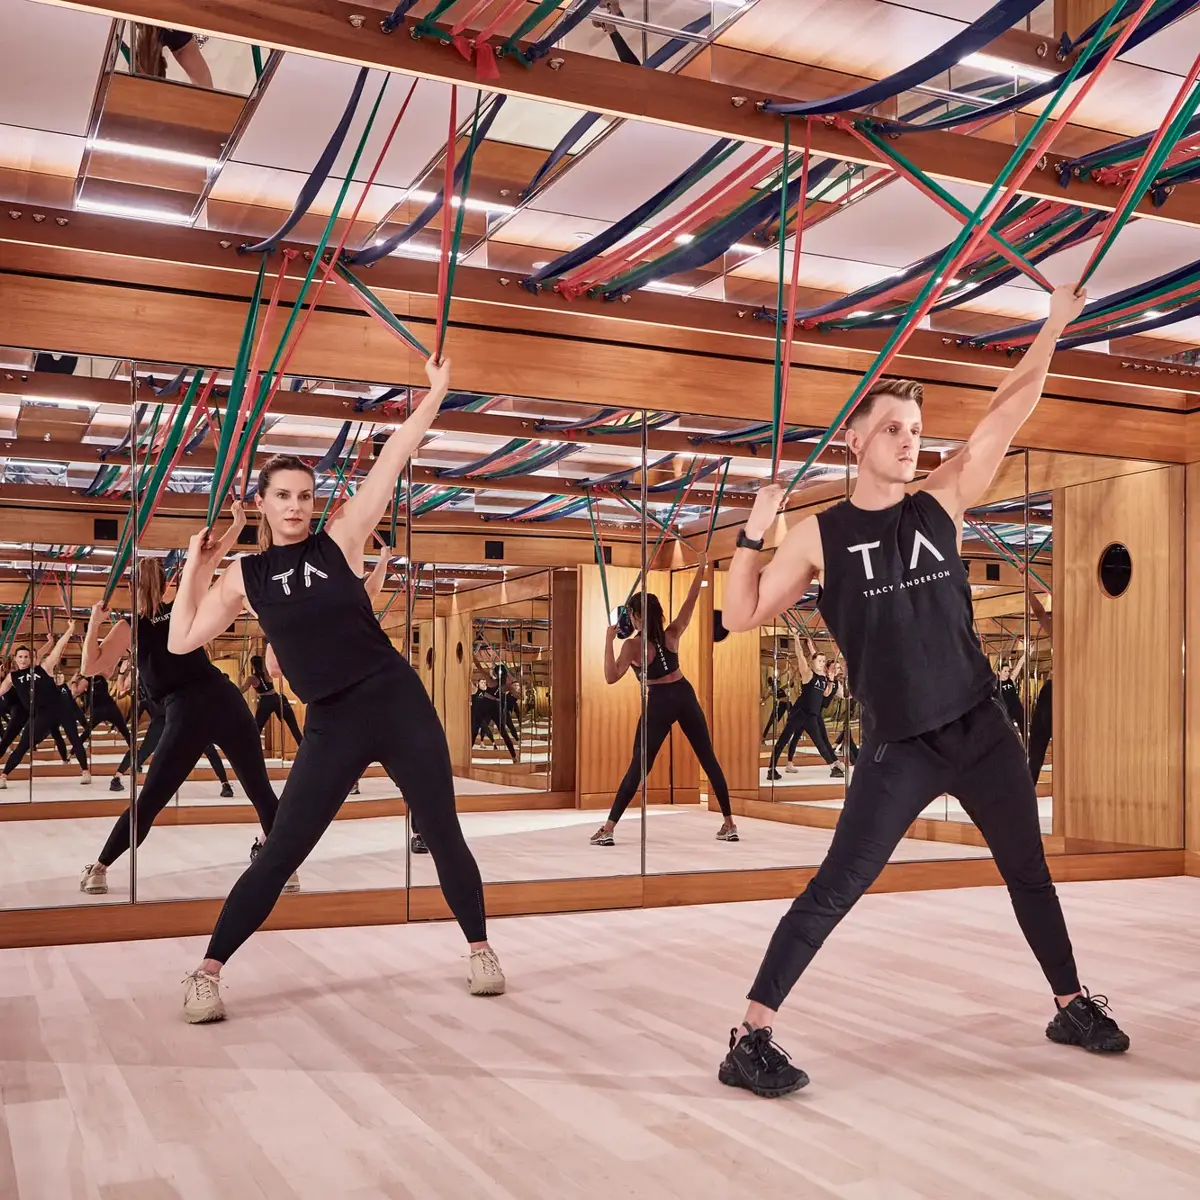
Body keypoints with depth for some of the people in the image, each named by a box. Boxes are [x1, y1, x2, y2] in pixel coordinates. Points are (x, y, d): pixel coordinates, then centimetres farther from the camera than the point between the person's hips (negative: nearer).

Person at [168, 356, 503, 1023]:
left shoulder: (340, 541, 1)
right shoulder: (244, 576, 4)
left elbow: (391, 460, -1)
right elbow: (182, 641, 3)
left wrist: (435, 394, -1)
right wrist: (193, 572, -1)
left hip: (400, 705, 0)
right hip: (332, 727, 0)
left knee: (443, 835, 6)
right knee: (280, 853, 0)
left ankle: (480, 951, 24)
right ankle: (206, 972, 12)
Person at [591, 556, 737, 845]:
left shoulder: (633, 646, -12)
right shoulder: (672, 634, -2)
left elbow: (611, 677, -20)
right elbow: (690, 601, 5)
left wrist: (609, 640, -15)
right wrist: (701, 568, 13)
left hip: (659, 703, -3)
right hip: (684, 696, 4)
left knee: (637, 767, 0)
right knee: (709, 760, 8)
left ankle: (607, 829, -1)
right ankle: (729, 824, 9)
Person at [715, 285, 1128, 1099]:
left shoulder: (943, 503, 4)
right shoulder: (821, 536, -3)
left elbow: (1007, 417, 3)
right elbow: (741, 616, -5)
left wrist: (1053, 327, 3)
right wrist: (756, 528, -13)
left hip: (982, 728, 4)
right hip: (900, 747, -4)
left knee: (1029, 872, 18)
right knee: (835, 889, -8)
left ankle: (1073, 1006, 38)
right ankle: (750, 1040, -4)